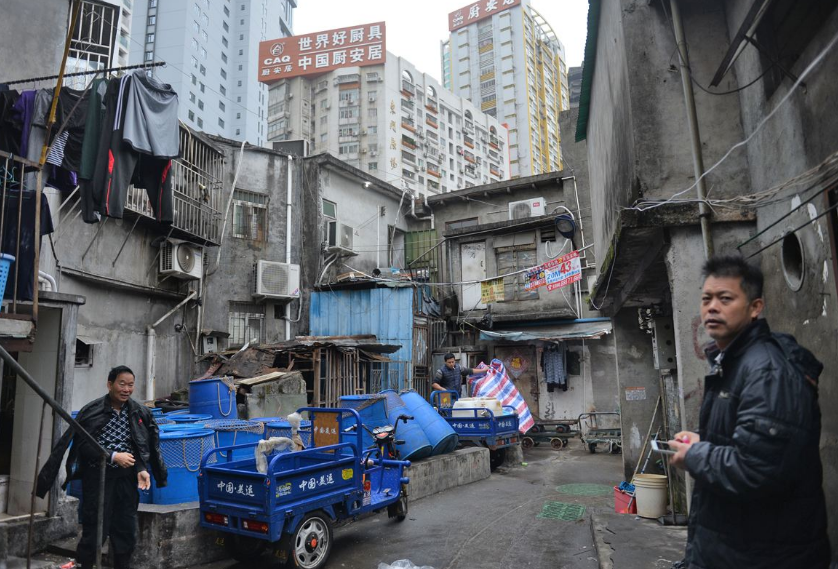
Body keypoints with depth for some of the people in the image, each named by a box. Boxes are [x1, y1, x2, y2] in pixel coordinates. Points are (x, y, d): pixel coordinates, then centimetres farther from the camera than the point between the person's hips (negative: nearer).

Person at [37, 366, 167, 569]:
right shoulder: (92, 411, -9)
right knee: (96, 528, 2)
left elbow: (145, 445, 2)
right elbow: (83, 445, -10)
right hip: (98, 476, -3)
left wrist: (142, 469, -13)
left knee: (126, 529, 9)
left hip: (127, 477, 3)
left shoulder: (140, 412, 0)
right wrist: (113, 456, -18)